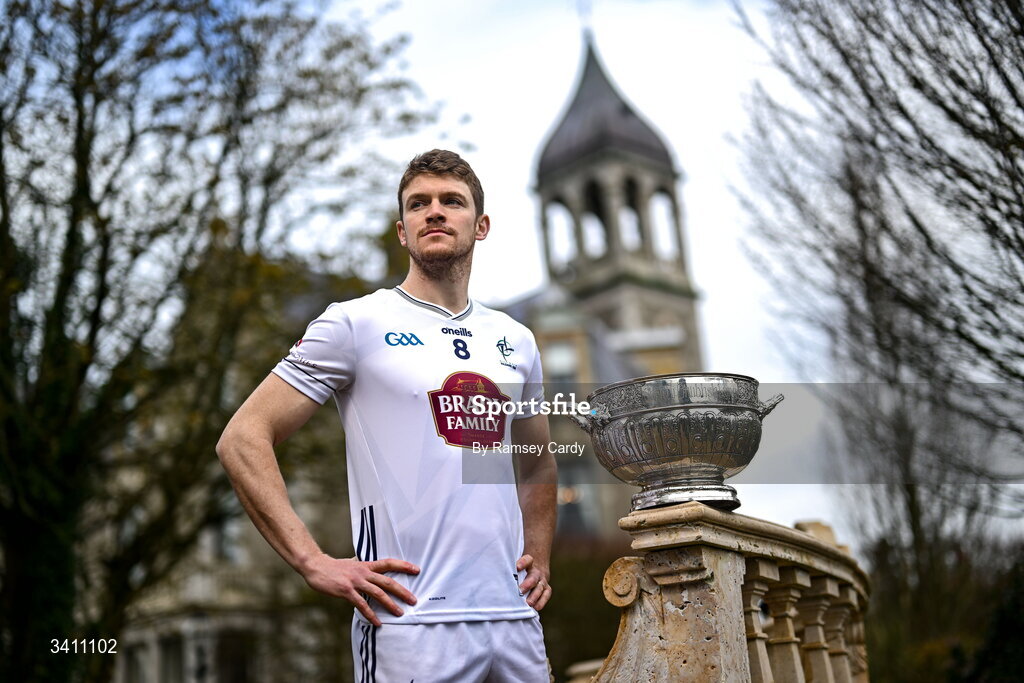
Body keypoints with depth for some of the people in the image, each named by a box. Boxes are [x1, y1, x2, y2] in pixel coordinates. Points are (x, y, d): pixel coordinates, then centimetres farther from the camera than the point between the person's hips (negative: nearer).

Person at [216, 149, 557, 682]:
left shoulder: (516, 342, 14)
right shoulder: (356, 324, -3)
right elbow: (242, 440, -6)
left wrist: (540, 555, 12)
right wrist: (314, 562, -13)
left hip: (514, 615, 5)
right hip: (410, 621, -5)